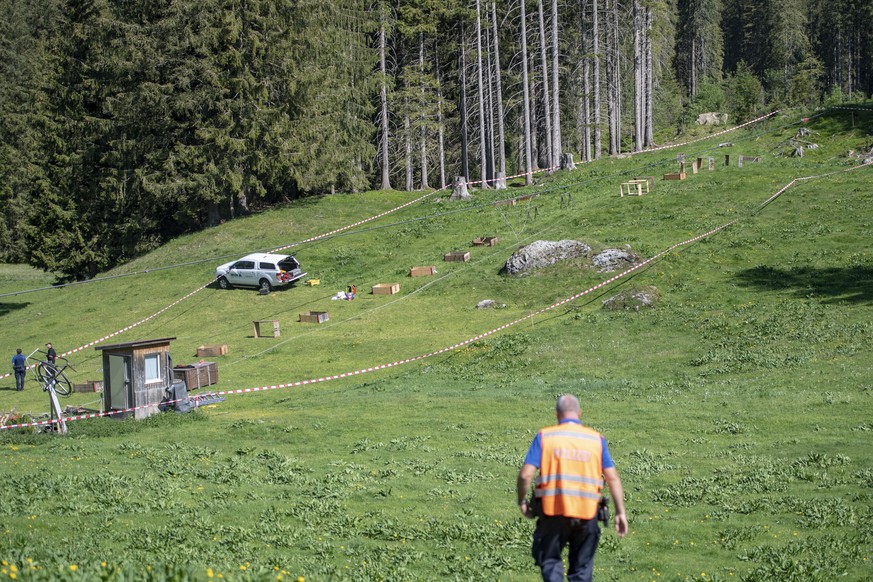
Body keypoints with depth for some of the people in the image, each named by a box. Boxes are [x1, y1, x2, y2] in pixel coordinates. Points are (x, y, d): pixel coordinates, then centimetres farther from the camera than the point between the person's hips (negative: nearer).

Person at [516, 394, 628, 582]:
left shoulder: (545, 436, 0)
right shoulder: (596, 439, 5)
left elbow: (525, 475, -7)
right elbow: (613, 478, 1)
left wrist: (522, 502, 7)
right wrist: (621, 512, 4)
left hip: (553, 511, -1)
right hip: (586, 513, 2)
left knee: (549, 559, 16)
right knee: (582, 566, 16)